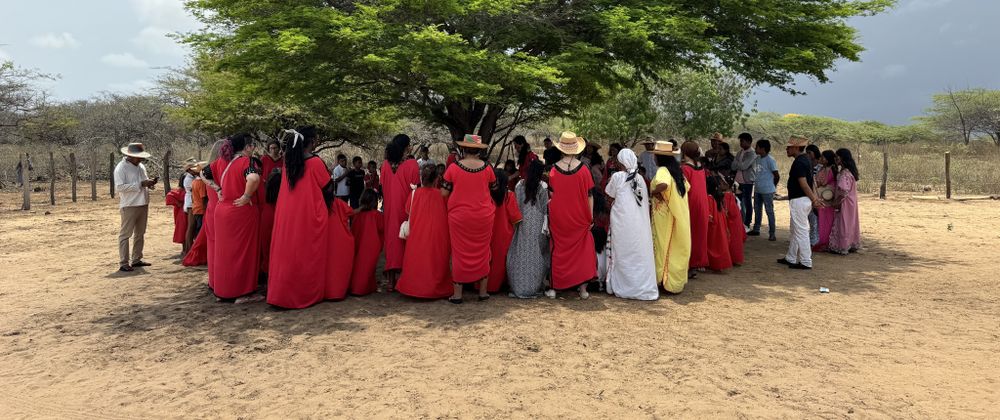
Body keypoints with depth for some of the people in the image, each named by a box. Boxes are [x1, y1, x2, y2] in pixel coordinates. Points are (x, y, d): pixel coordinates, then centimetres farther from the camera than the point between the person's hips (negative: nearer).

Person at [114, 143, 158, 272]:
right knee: (125, 234, -3)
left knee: (140, 234, 14)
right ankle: (123, 263, -1)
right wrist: (140, 184, -24)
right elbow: (119, 187, -20)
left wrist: (150, 182, -1)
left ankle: (136, 259, 24)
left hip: (143, 204, 8)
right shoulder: (121, 168, -11)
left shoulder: (141, 166, 12)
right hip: (129, 206, -8)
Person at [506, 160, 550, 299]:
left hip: (522, 223, 3)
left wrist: (517, 220, 11)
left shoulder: (519, 184, 3)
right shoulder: (543, 186, -5)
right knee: (536, 254, 4)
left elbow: (516, 205, 4)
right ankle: (534, 287, 7)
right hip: (537, 224, -2)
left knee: (520, 253, 7)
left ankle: (518, 286, 10)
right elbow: (545, 208, -3)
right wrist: (545, 227, 1)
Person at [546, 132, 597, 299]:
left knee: (558, 251, 11)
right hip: (580, 218, 0)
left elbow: (551, 195, -4)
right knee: (582, 250, 11)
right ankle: (583, 288, 11)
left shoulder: (554, 169, -7)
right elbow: (589, 196, -5)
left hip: (558, 218, 1)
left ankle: (554, 288, 15)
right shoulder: (583, 169, -8)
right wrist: (591, 217, 2)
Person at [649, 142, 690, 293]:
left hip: (664, 214, -8)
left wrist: (652, 192, -19)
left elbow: (663, 185, -36)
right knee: (676, 246, 14)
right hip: (679, 215, 8)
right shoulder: (677, 171, 9)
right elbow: (687, 187, 17)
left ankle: (664, 279, 9)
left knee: (664, 246, 2)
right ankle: (678, 279, 22)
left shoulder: (662, 171, -16)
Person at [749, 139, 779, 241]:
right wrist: (757, 183, 13)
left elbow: (777, 176, -11)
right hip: (757, 190, 8)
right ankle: (756, 230, 30)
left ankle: (772, 234, 3)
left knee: (769, 211, -2)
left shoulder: (770, 160, -15)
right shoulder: (757, 159, 8)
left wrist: (772, 186, 0)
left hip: (767, 191, -8)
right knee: (757, 210, 17)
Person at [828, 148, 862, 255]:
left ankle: (842, 248, 6)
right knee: (850, 223, 16)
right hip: (851, 202, 10)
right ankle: (852, 245, 24)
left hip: (845, 203, -10)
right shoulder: (849, 171, 9)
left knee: (843, 224, -1)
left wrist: (836, 202, -17)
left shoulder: (844, 173, -22)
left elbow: (843, 191, -28)